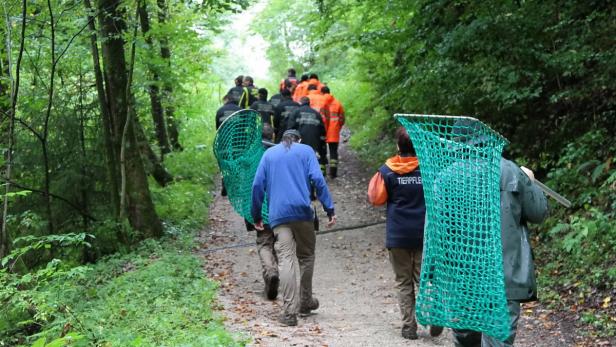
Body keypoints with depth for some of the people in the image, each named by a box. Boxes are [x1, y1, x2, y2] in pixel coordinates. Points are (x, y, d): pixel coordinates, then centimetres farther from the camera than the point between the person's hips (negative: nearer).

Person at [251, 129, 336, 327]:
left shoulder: (269, 153, 17)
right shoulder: (305, 151, 11)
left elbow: (257, 185, 11)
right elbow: (318, 180, -2)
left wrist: (256, 216, 16)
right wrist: (329, 209, -3)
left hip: (278, 214, 1)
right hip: (302, 211, -1)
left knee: (286, 259, -6)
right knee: (306, 256, 17)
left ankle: (289, 311, -14)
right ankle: (305, 302, 26)